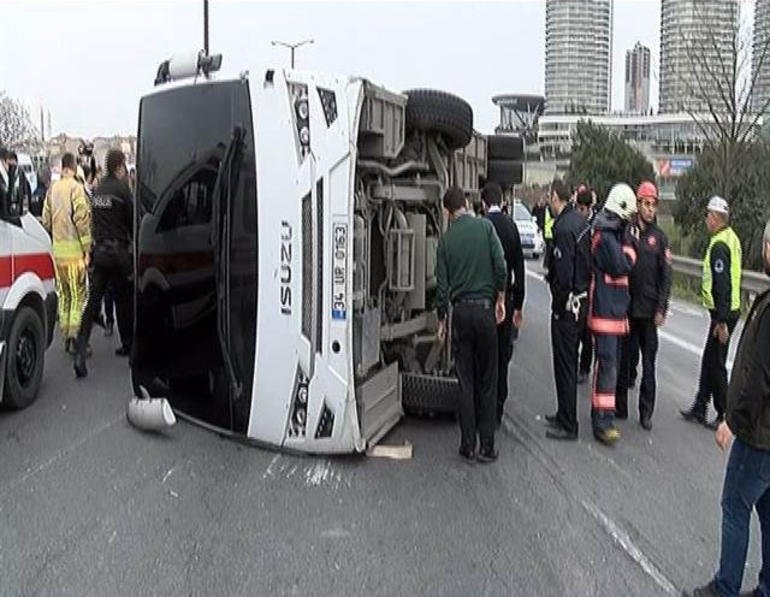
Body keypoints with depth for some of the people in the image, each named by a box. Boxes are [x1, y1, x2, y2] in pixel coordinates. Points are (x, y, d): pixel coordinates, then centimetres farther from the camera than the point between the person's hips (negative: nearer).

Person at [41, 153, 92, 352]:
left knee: (63, 293, 14)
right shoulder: (76, 188, -10)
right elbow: (83, 220, -14)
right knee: (78, 294, -2)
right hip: (74, 249, -6)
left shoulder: (52, 189, 10)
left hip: (57, 250, 6)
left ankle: (65, 336, 18)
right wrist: (87, 249, -10)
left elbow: (46, 220, 15)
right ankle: (73, 334, -12)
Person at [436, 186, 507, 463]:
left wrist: (441, 319, 13)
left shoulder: (446, 238, 2)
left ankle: (468, 447, 11)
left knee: (466, 382, 8)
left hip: (460, 311, 1)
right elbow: (501, 266, -10)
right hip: (485, 308, -1)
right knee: (488, 381, 7)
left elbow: (442, 284, 3)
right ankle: (487, 447, 10)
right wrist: (500, 299, 4)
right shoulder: (485, 226, -3)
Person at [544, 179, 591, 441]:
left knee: (564, 364, -1)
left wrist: (559, 305, -12)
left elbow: (564, 273, -23)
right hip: (582, 299, 9)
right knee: (569, 361, 19)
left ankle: (568, 425, 7)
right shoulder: (580, 221, 9)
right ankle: (564, 415, 32)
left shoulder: (564, 227, -20)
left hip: (567, 304, -9)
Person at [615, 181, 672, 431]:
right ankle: (620, 406, 19)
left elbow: (666, 277, 1)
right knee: (624, 357, 9)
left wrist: (661, 310, -6)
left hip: (649, 310, -1)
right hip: (625, 307, 1)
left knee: (648, 362, 2)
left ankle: (646, 412, 9)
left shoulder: (660, 237, 2)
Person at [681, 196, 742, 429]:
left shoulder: (719, 245, -20)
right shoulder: (730, 238, 12)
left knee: (716, 365, -1)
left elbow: (722, 285, -24)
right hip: (729, 310, 10)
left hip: (723, 313, -10)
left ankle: (725, 416, 8)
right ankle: (699, 409, 25)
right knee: (709, 361, 16)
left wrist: (722, 321, -23)